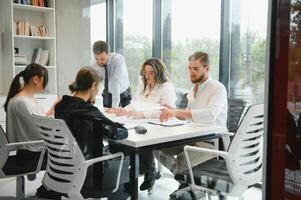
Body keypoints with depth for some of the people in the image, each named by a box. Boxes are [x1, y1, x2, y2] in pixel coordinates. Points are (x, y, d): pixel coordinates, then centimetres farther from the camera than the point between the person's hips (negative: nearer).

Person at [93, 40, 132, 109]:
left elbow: (117, 82, -36)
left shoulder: (118, 59, -28)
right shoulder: (96, 63, -13)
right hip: (107, 95, 3)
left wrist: (114, 106, -42)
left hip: (122, 95, -3)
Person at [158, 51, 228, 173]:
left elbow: (210, 114, -31)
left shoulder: (218, 88, -13)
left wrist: (177, 112, -36)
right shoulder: (194, 89, 13)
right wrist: (173, 111, -1)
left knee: (182, 159, -30)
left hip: (212, 141, -8)